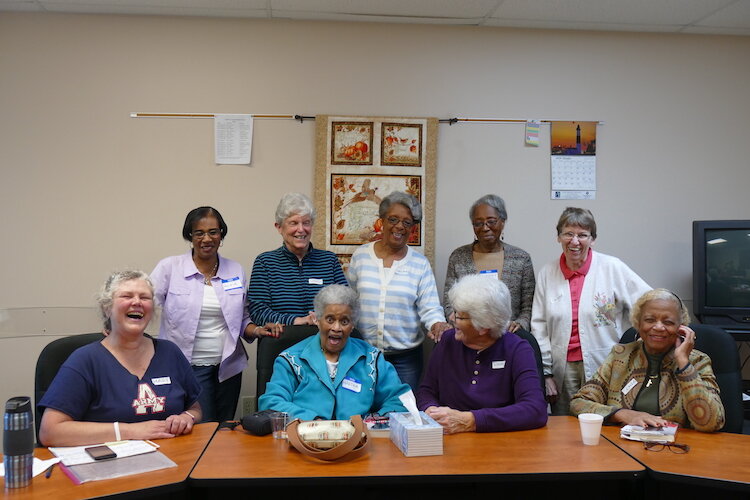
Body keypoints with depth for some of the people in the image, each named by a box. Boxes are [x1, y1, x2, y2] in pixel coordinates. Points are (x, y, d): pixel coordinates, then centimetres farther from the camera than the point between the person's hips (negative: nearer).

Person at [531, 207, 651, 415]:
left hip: (604, 366, -2)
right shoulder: (547, 274, 5)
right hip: (563, 369, 2)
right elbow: (539, 326, 6)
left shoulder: (612, 268, -1)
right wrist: (545, 372, 3)